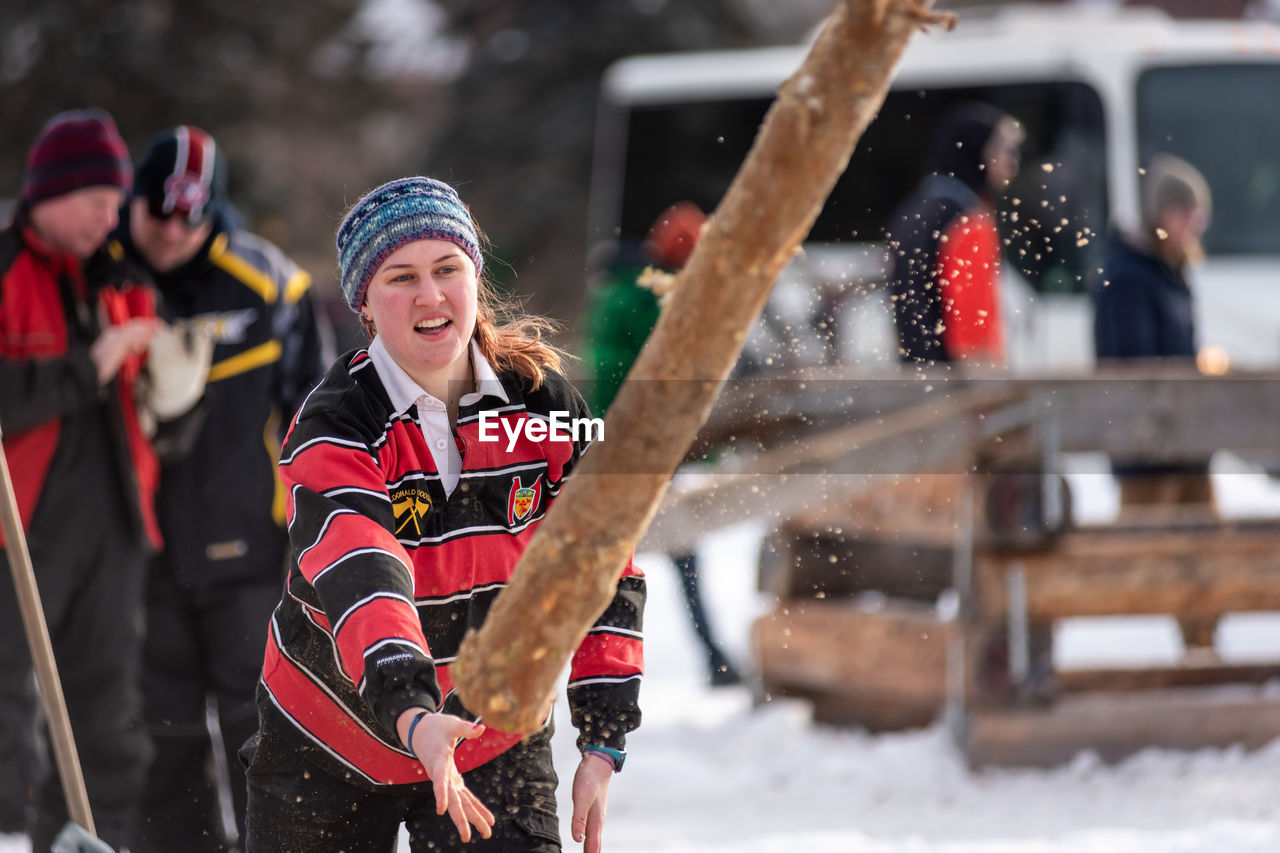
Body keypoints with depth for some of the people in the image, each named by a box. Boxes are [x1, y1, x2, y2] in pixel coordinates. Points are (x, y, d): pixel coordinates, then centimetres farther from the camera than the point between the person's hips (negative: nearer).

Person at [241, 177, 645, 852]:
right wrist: (411, 713, -54)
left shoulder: (540, 400, -8)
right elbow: (358, 580, -37)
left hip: (495, 740, 1)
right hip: (332, 740, -1)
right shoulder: (331, 430, -20)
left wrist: (603, 744, -8)